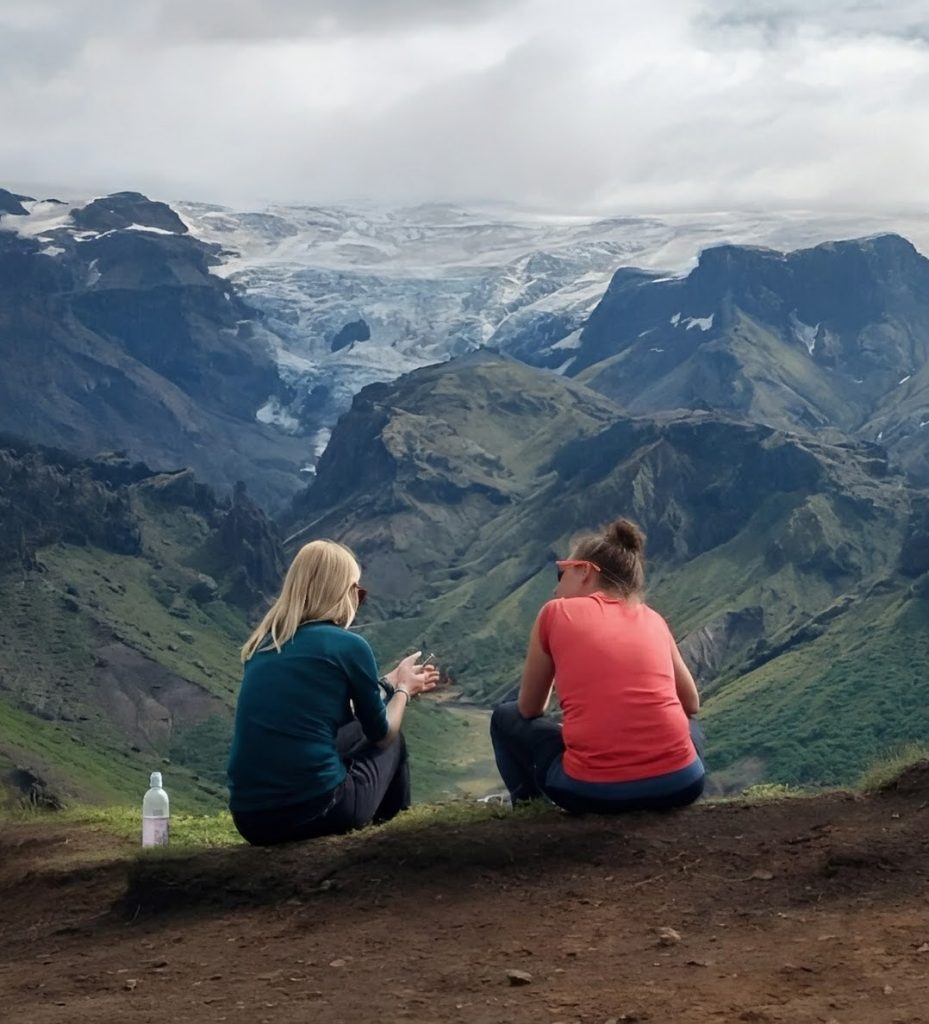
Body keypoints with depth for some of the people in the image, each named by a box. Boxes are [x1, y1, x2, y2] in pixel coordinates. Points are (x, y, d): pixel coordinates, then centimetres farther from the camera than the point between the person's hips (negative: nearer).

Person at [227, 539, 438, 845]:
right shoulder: (348, 645, -5)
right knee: (392, 741, 23)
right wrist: (402, 688, 29)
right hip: (317, 810, -5)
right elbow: (382, 734, 9)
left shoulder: (262, 646, 13)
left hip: (249, 817, 6)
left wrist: (389, 683, 38)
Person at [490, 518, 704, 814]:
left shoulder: (556, 613, 9)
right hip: (678, 783, 2)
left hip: (591, 789, -2)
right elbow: (690, 704, 27)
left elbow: (529, 709, 19)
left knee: (506, 718, 26)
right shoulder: (652, 620, 16)